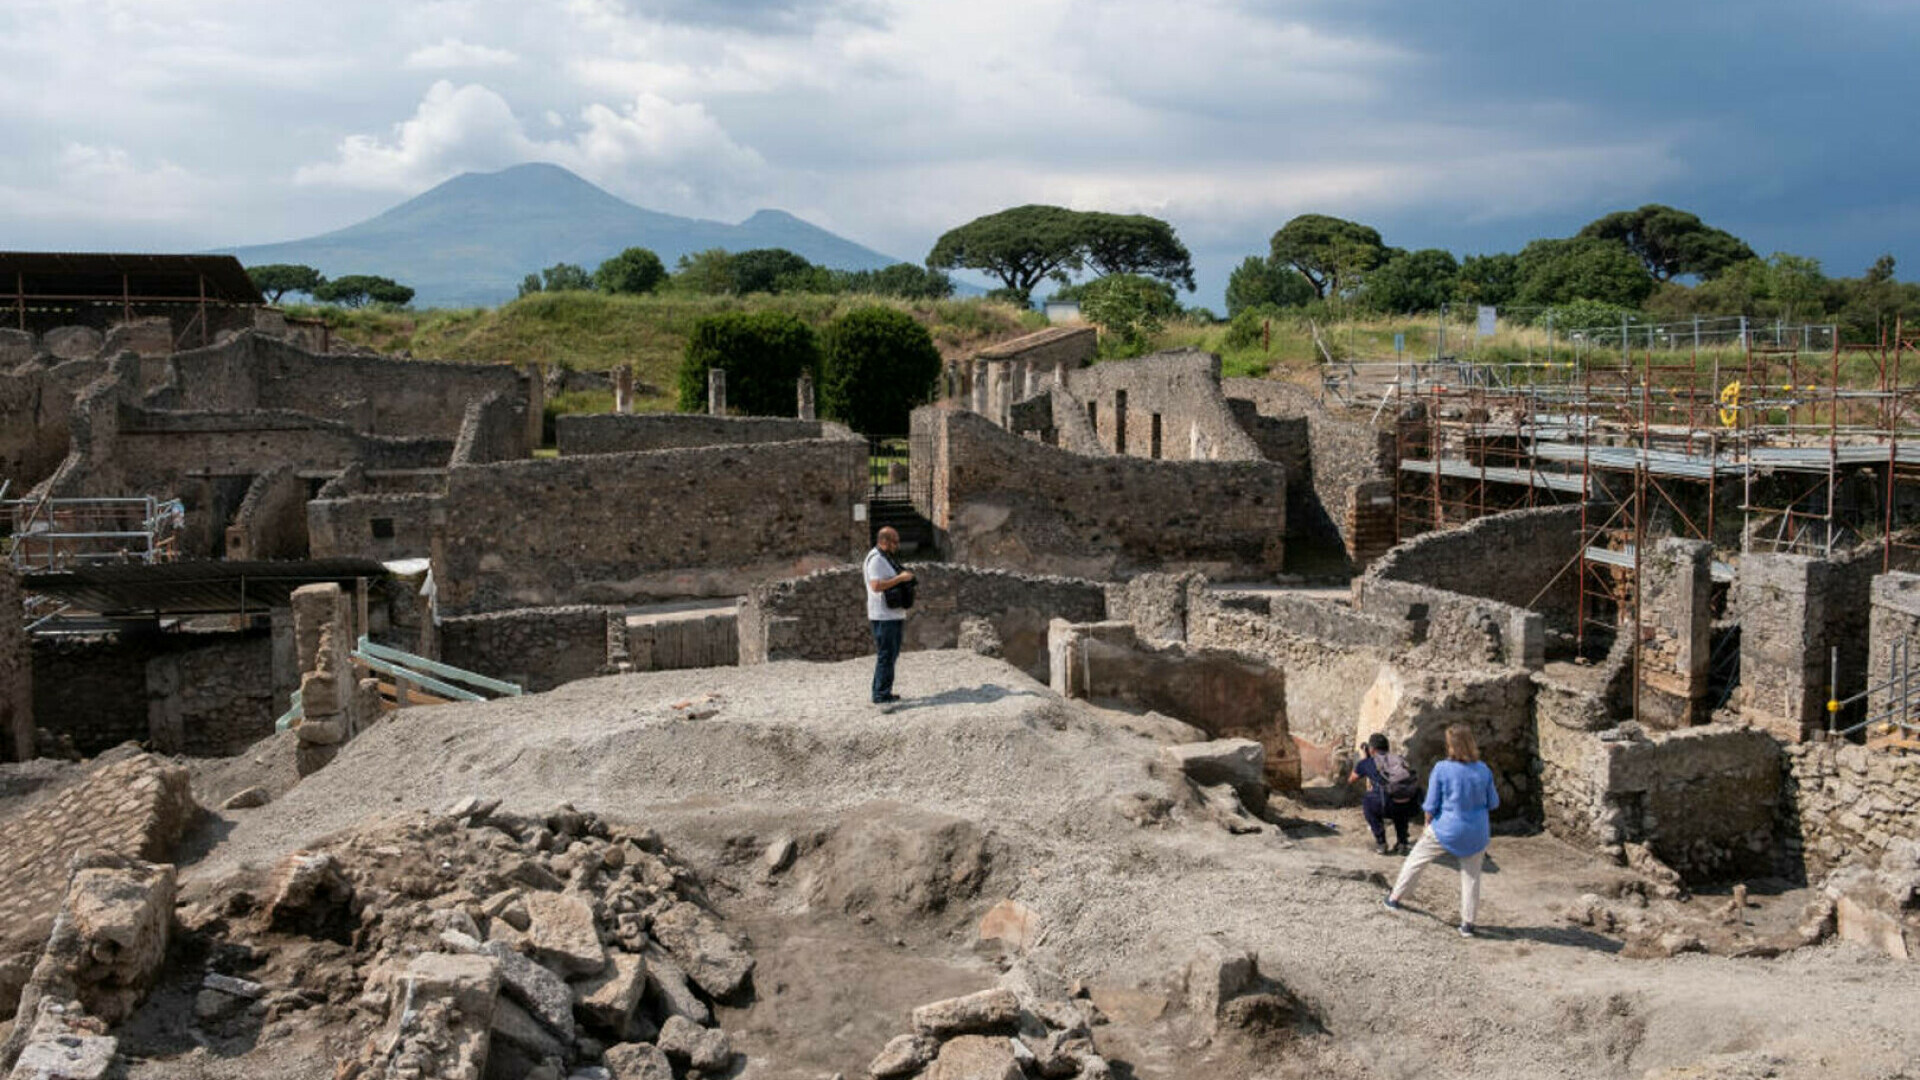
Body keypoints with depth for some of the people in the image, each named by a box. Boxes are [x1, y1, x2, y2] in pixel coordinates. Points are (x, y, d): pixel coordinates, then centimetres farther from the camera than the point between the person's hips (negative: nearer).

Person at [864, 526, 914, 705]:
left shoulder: (886, 558, 18)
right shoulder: (876, 559, -15)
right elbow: (876, 586, -26)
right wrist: (900, 578, -23)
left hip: (894, 614, 10)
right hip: (883, 616, -10)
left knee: (891, 654, 14)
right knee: (886, 655, -8)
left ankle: (883, 692, 21)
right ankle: (881, 695, -5)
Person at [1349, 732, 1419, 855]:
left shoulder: (1367, 763, 15)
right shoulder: (1399, 759, 25)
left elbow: (1351, 780, 35)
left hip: (1391, 807, -4)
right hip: (1411, 807, 4)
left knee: (1366, 800, 28)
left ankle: (1380, 843, 21)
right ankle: (1402, 843, 28)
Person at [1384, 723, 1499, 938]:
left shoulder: (1442, 769, -17)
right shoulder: (1483, 770, -9)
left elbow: (1431, 806, -11)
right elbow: (1493, 803, 2)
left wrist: (1428, 826, 6)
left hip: (1446, 830, -2)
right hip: (1477, 833, 2)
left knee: (1416, 860, 19)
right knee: (1471, 876, 16)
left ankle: (1395, 898, 31)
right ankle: (1467, 923, 17)